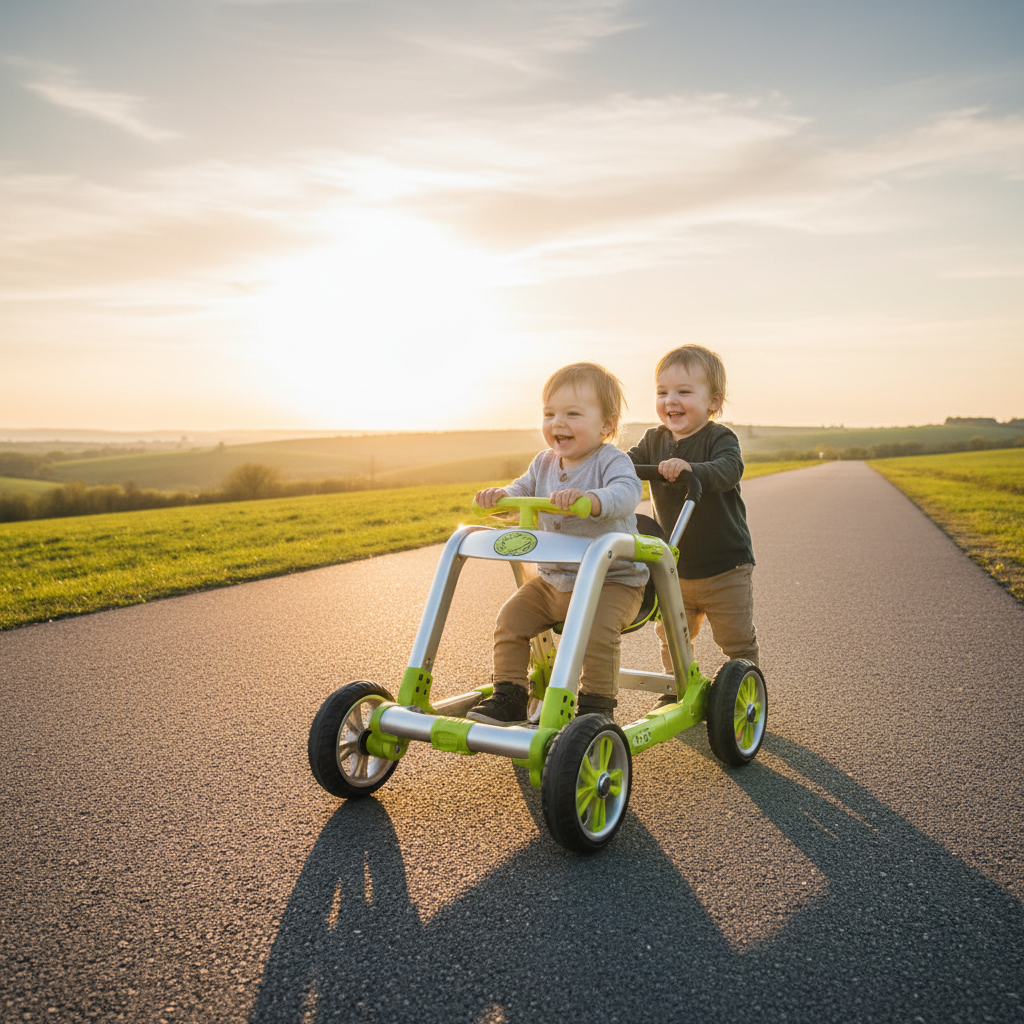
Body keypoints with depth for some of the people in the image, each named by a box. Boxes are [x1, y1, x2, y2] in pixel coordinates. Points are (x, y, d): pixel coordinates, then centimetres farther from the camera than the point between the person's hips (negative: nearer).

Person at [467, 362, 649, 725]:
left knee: (597, 628, -29)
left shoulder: (612, 460, -14)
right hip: (552, 580, 6)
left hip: (612, 579, -6)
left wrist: (589, 498, -52)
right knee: (511, 617, -5)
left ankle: (596, 705, -9)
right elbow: (523, 492, 9)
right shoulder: (544, 463, 8)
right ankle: (508, 698, 8)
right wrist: (500, 496, -15)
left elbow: (627, 492, -32)